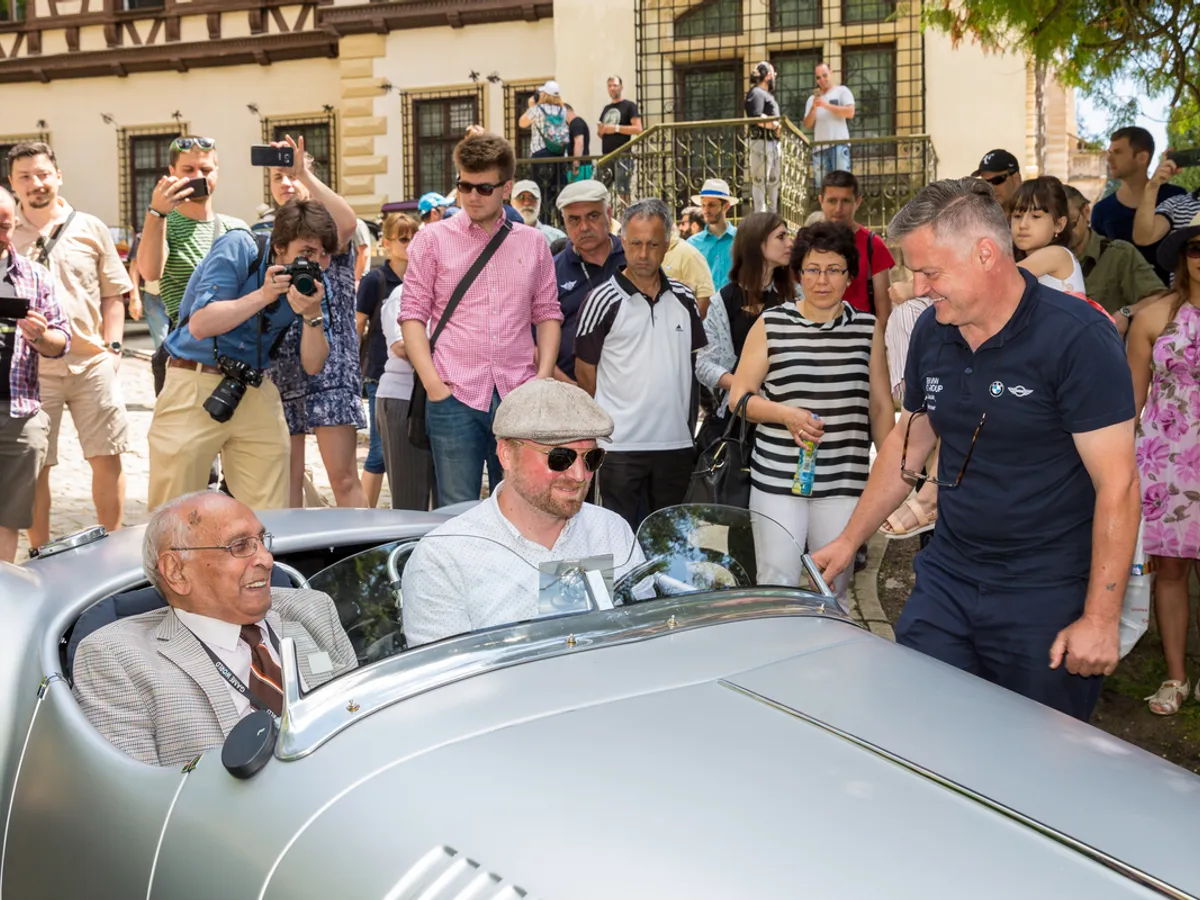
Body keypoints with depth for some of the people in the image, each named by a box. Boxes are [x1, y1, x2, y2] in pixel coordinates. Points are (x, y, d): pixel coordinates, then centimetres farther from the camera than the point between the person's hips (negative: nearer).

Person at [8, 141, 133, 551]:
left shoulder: (90, 229, 7)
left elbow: (113, 294, 11)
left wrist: (113, 347, 1)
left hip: (92, 363, 1)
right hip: (30, 367, -1)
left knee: (107, 458, 3)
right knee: (33, 467, 4)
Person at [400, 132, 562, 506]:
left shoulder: (533, 243, 12)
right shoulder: (433, 239, 5)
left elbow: (547, 313, 14)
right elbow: (413, 312, 2)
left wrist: (543, 377, 0)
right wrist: (431, 381, -8)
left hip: (518, 396, 2)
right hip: (454, 395, -2)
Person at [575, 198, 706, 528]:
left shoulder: (683, 298, 7)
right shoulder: (603, 300, -6)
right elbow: (585, 371, -3)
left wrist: (688, 420, 10)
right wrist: (607, 420, 3)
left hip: (676, 442, 4)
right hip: (621, 443, -4)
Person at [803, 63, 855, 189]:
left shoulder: (842, 91, 9)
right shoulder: (812, 99, 20)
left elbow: (850, 113, -7)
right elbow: (808, 125, 12)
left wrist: (826, 105, -9)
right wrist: (813, 108, -5)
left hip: (839, 144, -4)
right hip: (819, 146, 4)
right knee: (821, 184, -1)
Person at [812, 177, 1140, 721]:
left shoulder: (1077, 338, -16)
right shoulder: (932, 332, 4)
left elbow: (1117, 483, -17)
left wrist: (1100, 618, -19)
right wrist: (849, 541, 18)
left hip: (1045, 597, -5)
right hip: (946, 579, 6)